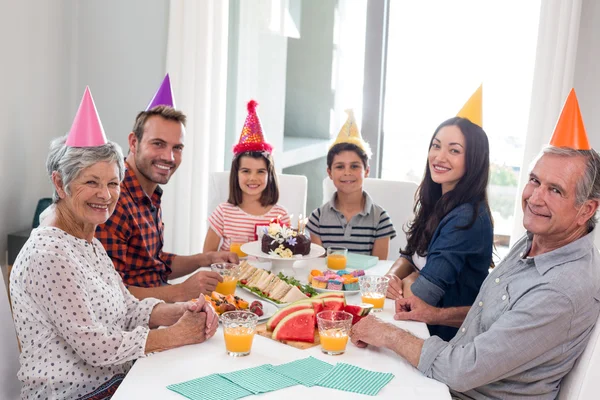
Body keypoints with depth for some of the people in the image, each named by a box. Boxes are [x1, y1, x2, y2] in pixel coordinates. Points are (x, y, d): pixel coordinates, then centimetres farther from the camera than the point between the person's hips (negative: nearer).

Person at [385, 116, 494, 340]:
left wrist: (408, 280, -5)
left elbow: (417, 296, -26)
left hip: (444, 333, -7)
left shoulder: (466, 218, -25)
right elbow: (410, 255, 9)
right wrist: (393, 276, -11)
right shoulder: (436, 203, 2)